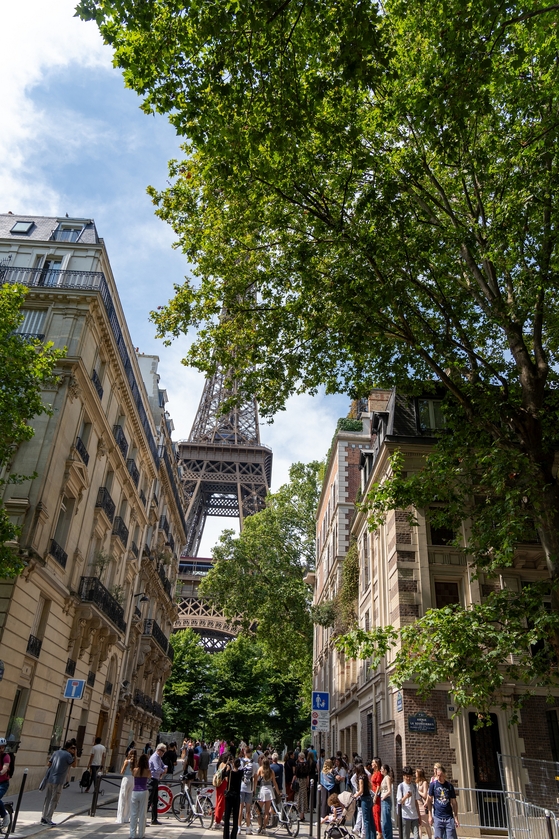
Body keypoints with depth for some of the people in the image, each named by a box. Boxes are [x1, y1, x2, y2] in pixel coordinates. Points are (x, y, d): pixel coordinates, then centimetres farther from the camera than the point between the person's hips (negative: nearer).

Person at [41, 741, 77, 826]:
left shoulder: (56, 752, 8)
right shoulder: (68, 755, -11)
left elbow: (49, 764, 13)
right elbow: (74, 765, 4)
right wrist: (75, 755, 7)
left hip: (50, 779, 7)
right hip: (58, 781, -7)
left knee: (48, 799, 15)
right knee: (54, 801, 2)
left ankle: (43, 818, 19)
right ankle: (48, 819, 2)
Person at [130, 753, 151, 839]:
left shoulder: (135, 770, -4)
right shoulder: (147, 771, -5)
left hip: (135, 792, 1)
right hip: (144, 792, -1)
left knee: (133, 814, 9)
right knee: (142, 814, 8)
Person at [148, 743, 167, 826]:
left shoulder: (159, 758, 14)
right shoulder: (154, 757, -17)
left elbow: (163, 765, 20)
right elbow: (157, 769, -26)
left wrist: (165, 768, -3)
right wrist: (163, 771, -7)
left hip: (156, 780, 10)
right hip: (152, 780, -10)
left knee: (155, 801, 15)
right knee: (149, 800, -10)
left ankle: (154, 820, 24)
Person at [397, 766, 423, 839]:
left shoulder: (414, 786, 10)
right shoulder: (401, 786, -4)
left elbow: (416, 801, 15)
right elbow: (399, 802, -7)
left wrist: (419, 814, 12)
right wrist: (405, 797, -25)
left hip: (415, 815, 4)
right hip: (405, 815, -4)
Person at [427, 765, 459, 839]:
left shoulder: (450, 786, 1)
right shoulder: (433, 784, -3)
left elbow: (454, 802, 7)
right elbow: (429, 800, 2)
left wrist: (456, 817, 2)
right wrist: (430, 815, -2)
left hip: (449, 817, 1)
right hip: (437, 817, -1)